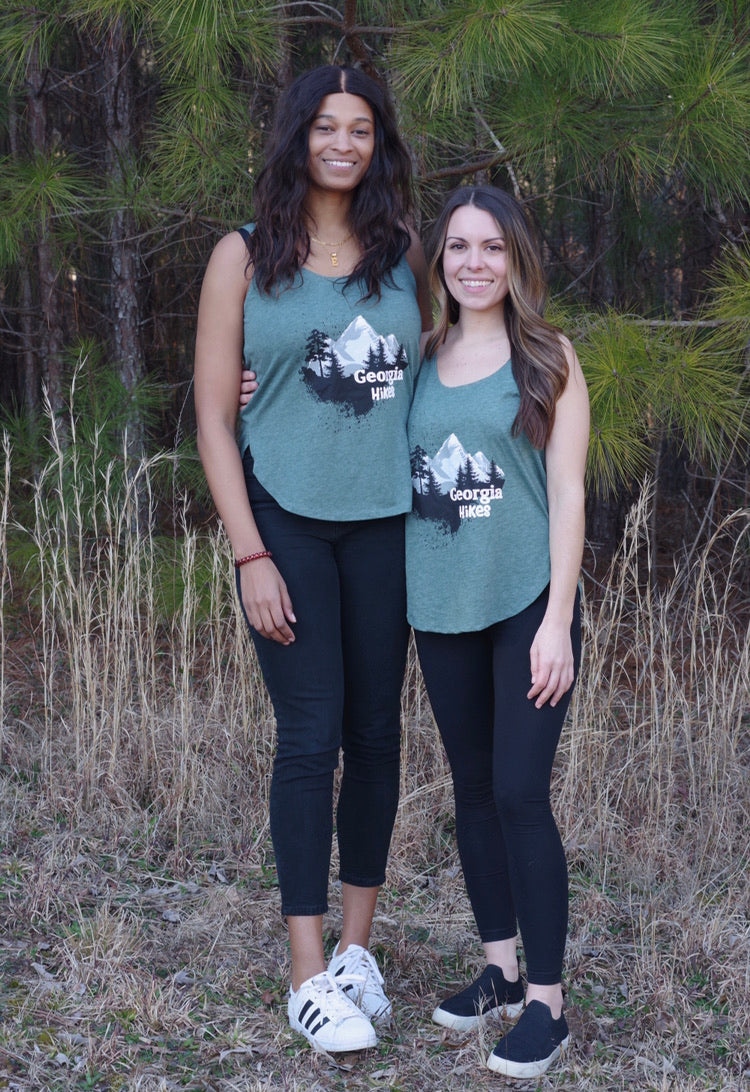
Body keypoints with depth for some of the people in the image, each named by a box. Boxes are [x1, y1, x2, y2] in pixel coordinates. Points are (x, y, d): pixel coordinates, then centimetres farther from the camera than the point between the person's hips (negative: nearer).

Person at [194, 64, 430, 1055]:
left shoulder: (404, 255, 8)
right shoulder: (245, 257, 0)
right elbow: (213, 417, -3)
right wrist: (251, 556, -9)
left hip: (387, 523, 3)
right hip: (287, 523, -3)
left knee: (375, 732, 8)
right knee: (311, 737, -3)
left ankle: (357, 947, 22)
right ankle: (308, 975, 7)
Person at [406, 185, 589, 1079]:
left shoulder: (548, 359, -2)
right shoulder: (421, 359, 7)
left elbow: (567, 492, -5)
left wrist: (558, 620, -12)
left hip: (527, 604, -4)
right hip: (442, 605, 4)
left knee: (520, 793, -7)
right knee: (472, 789, 12)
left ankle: (546, 1004, 3)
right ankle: (500, 969, 26)